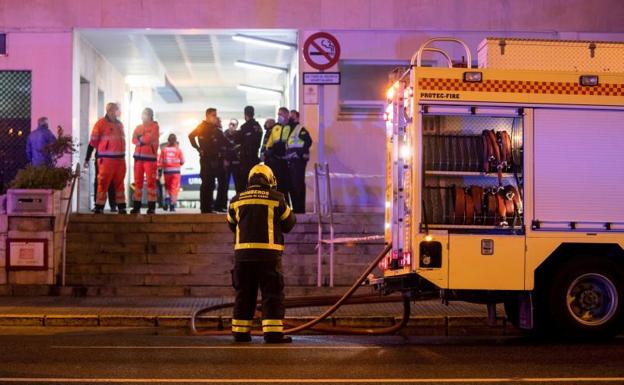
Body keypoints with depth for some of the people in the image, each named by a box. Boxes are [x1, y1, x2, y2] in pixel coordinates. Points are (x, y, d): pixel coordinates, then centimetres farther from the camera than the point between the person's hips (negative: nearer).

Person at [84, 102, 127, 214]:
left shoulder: (119, 124, 16)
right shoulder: (101, 123, -5)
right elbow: (93, 142, -5)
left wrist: (123, 156, 26)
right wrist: (87, 159, -6)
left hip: (120, 159, 7)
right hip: (106, 159, -7)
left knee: (119, 184, 11)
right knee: (103, 183, -7)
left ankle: (121, 207, 17)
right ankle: (99, 208, -4)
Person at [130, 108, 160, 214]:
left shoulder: (154, 126, 1)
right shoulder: (138, 127, 17)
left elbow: (150, 138, -13)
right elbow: (134, 140, 3)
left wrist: (140, 138, 2)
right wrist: (144, 139, -12)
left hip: (150, 157, -5)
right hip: (138, 156, 5)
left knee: (151, 181, -7)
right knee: (138, 181, 3)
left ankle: (151, 207, -6)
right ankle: (136, 206, 6)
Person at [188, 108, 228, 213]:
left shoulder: (215, 129, 16)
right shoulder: (202, 126, -1)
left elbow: (223, 142, 17)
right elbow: (191, 136, -8)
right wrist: (198, 148, -9)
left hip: (214, 158, 7)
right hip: (206, 158, -7)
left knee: (210, 183, 9)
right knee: (206, 183, -7)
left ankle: (209, 207, 14)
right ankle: (204, 208, -5)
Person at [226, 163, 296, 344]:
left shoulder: (237, 200, 6)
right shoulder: (276, 198, -3)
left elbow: (232, 225, 18)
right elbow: (289, 224, 6)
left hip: (243, 253, 4)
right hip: (268, 254, -3)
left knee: (244, 294, 12)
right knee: (272, 294, 1)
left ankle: (240, 331, 14)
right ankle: (273, 331, -6)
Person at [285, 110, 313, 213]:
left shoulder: (300, 129, -7)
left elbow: (308, 141, -19)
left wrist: (301, 153, -20)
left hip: (299, 160, -9)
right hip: (290, 161, 9)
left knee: (298, 184, -10)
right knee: (291, 185, 10)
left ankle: (300, 208, -9)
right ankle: (295, 207, 16)